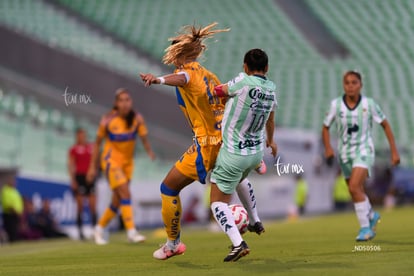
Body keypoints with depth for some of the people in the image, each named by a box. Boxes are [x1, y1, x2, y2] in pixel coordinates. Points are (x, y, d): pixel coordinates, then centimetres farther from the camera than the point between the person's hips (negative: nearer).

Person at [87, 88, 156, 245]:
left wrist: (150, 151, -36)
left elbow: (144, 138, -16)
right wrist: (92, 167, -1)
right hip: (111, 160, -4)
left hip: (127, 162, 4)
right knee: (125, 193, -21)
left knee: (117, 201, 10)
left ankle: (99, 229, 29)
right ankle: (131, 232, -23)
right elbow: (97, 143, -2)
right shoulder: (108, 120, -12)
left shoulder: (137, 119, -7)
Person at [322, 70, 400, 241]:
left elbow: (385, 125, 0)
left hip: (364, 151, -4)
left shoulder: (369, 104, -10)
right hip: (345, 154, 4)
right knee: (357, 191, 17)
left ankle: (365, 227, -12)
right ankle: (371, 216, 47)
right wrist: (328, 148, -13)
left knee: (354, 187, -24)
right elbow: (325, 127, 4)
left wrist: (394, 151, -1)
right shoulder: (336, 105, -7)